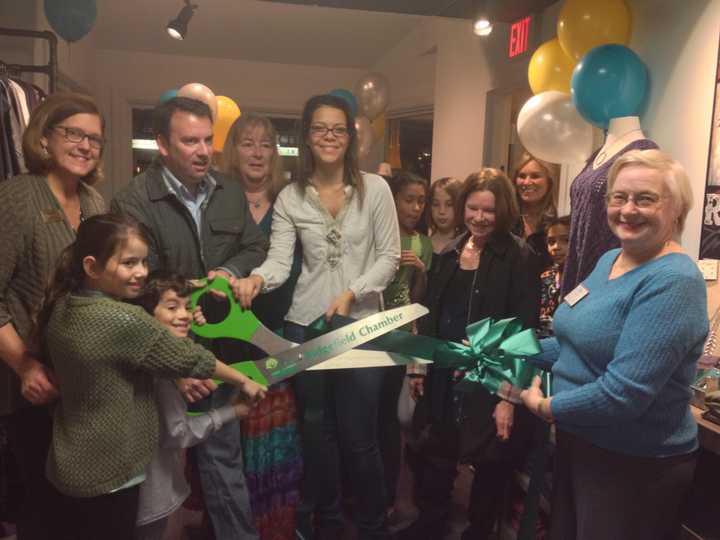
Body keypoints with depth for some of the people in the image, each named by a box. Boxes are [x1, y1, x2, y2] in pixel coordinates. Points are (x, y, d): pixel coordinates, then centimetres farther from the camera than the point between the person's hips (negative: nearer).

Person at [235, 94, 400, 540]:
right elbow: (279, 261, -6)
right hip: (306, 324, 2)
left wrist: (351, 294, -15)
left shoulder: (375, 188, -1)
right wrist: (256, 279, -28)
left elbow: (390, 257, -2)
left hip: (362, 324, -2)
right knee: (316, 429, 15)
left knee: (359, 435, 4)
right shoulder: (290, 198, 3)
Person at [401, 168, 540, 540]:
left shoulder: (519, 258, -10)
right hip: (444, 380, 5)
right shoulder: (449, 253, 8)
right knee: (434, 461, 15)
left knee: (490, 467, 11)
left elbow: (525, 331, -14)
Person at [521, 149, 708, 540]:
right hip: (577, 442, 9)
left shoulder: (673, 281, -25)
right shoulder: (610, 259, 4)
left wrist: (544, 406, -17)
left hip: (636, 466, -8)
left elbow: (622, 393, -30)